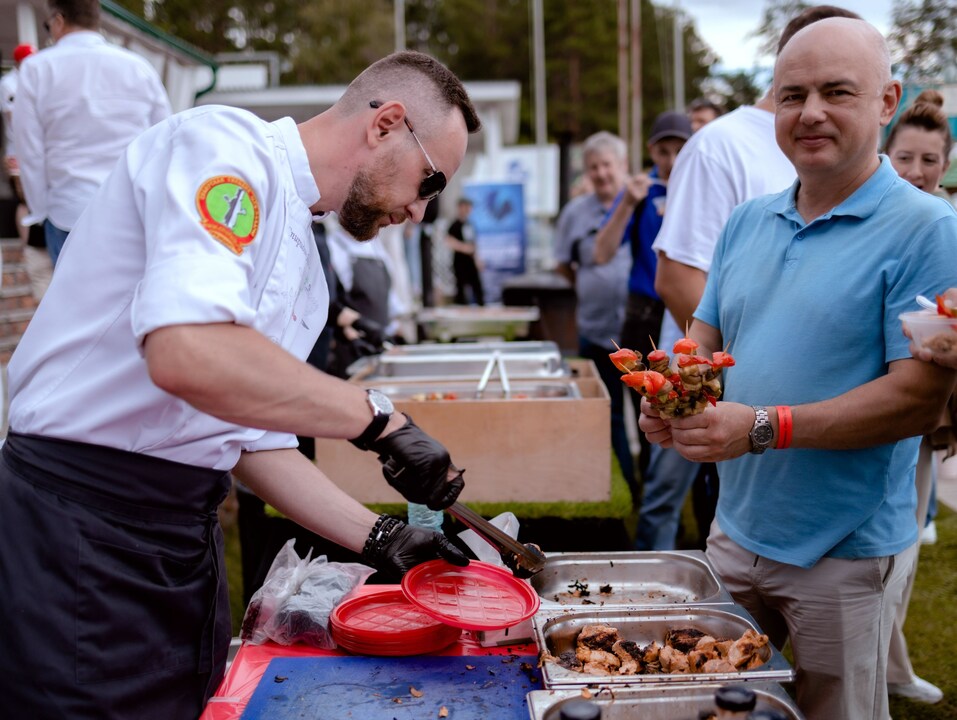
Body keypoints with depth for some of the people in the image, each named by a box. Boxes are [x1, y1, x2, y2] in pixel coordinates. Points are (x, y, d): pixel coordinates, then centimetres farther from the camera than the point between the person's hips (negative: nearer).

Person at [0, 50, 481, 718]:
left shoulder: (304, 266, 15)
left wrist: (379, 538, 10)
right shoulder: (224, 146, -14)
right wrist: (378, 417, -23)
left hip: (185, 532, 9)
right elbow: (186, 355, -31)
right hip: (83, 528, -9)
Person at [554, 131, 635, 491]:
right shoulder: (576, 212, 6)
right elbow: (562, 264, 15)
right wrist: (587, 286, 5)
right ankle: (625, 486, 26)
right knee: (608, 415, 12)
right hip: (596, 329, 3)